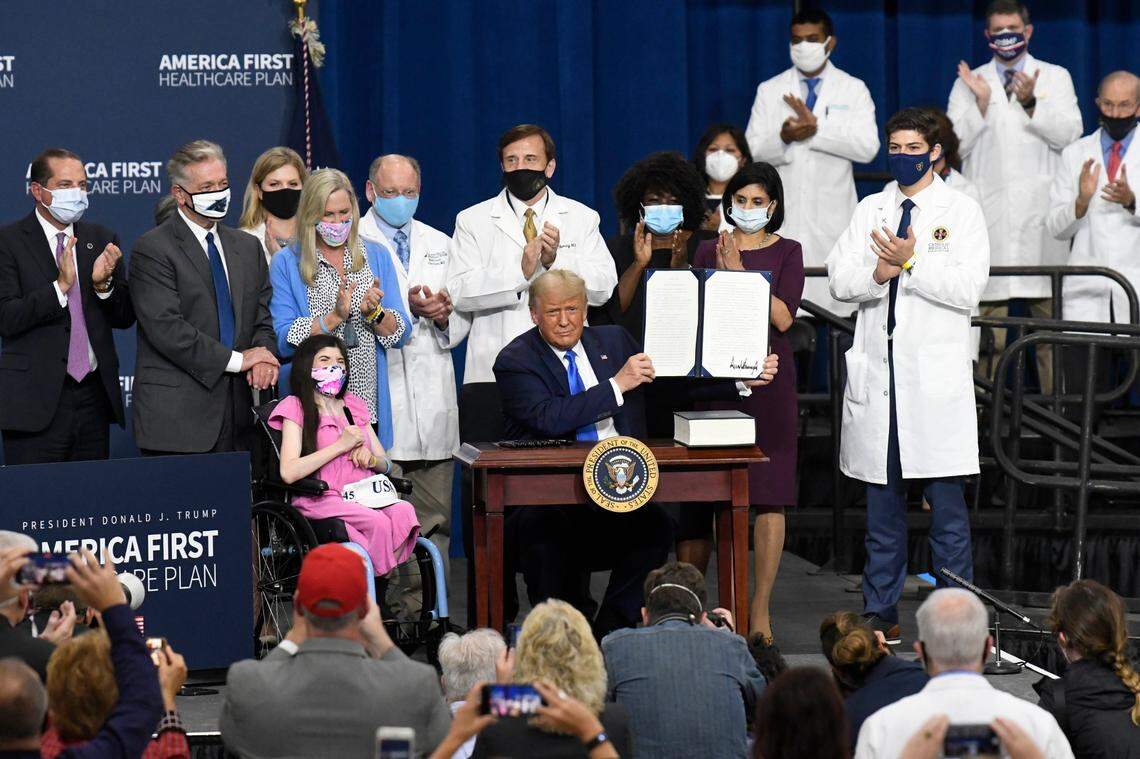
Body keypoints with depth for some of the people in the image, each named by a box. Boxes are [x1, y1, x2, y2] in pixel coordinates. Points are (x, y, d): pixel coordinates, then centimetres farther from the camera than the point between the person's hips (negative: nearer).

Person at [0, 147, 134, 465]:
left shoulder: (102, 239, 11)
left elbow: (125, 318, 10)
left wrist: (103, 283, -9)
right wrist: (60, 285, -23)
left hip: (94, 399, 4)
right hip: (36, 402, -4)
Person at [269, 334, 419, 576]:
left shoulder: (354, 404, 23)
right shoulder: (296, 407, 4)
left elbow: (385, 464, 25)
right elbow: (289, 472, -12)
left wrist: (370, 458, -1)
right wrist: (341, 445, -9)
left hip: (364, 497, 6)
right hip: (321, 500, -5)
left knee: (403, 511, -27)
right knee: (378, 522, -32)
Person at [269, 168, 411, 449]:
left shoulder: (376, 257, 11)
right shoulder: (286, 263, 2)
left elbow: (400, 334, 8)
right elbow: (283, 341, -7)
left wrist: (374, 313, -12)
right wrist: (335, 317, -18)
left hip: (368, 405, 3)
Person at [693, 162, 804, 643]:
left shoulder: (786, 252, 5)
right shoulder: (709, 251, 10)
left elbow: (783, 317, -8)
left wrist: (741, 273, -12)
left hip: (766, 379, -1)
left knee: (769, 495, -3)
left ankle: (761, 608, 1)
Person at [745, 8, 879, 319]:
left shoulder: (853, 90, 6)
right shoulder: (769, 91, 11)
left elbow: (868, 148, -6)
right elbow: (752, 151, 5)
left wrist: (818, 127, -15)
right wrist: (782, 138, -16)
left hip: (832, 215, -1)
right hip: (784, 217, 1)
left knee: (834, 300, -5)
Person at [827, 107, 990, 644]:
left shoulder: (961, 211, 3)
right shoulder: (870, 210, 14)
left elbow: (968, 288, -8)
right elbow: (839, 281, 5)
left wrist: (911, 262, -15)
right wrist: (879, 270, -14)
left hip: (937, 373, -4)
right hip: (877, 372, 4)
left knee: (946, 500, -4)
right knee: (882, 499, 8)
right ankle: (881, 614, 13)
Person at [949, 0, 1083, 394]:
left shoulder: (1055, 78, 12)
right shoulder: (969, 83, 13)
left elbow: (1069, 134, -1)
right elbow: (955, 145, 4)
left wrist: (1030, 103, -14)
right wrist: (981, 102, -9)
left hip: (1042, 214, 0)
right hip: (988, 213, 0)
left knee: (1051, 314, -3)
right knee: (986, 317, -5)